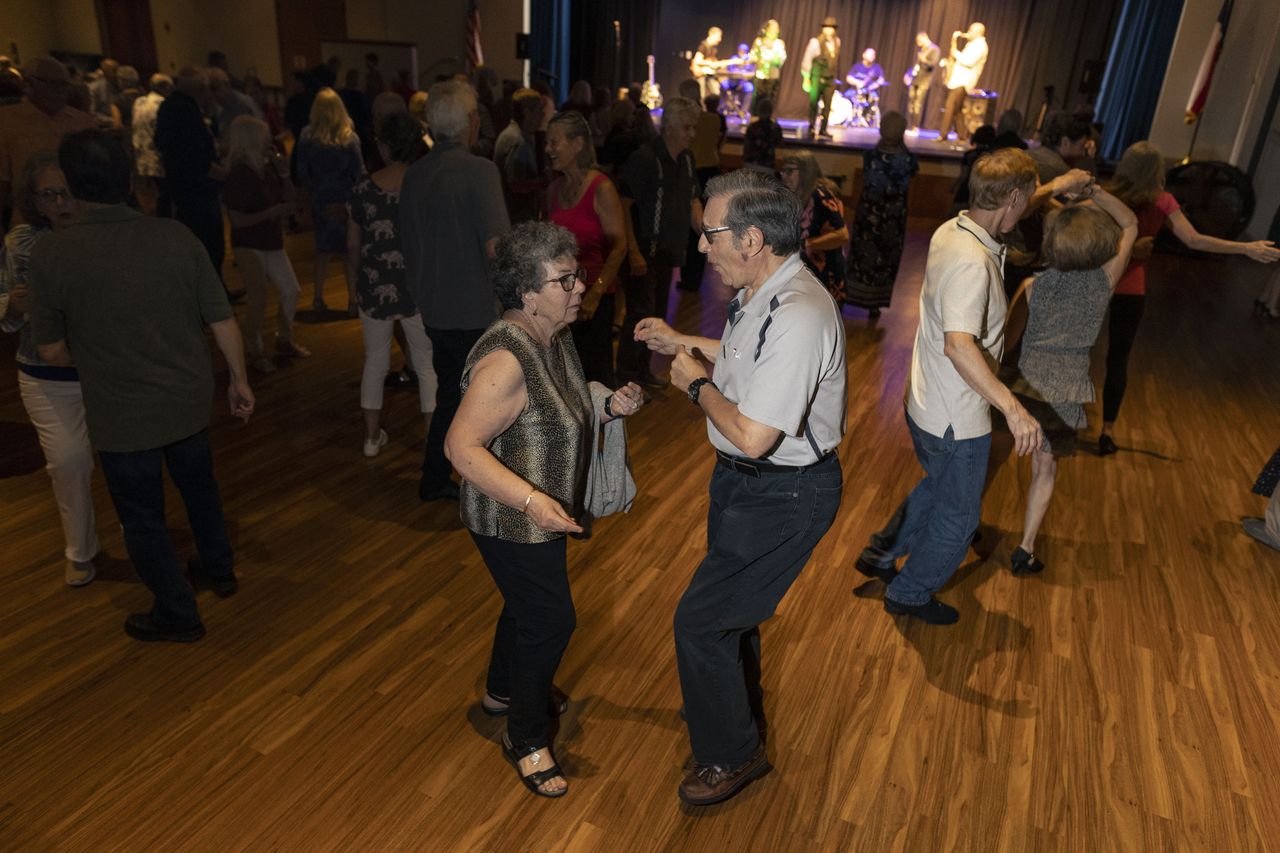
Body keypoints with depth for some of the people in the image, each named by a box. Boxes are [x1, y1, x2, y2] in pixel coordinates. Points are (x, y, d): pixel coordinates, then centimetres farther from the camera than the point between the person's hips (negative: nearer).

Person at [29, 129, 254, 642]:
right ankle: (218, 569, 45)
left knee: (143, 518, 16)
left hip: (122, 416, -3)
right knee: (199, 485, 28)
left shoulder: (52, 254, -16)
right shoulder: (176, 238, -10)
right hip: (188, 401, 3)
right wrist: (239, 379, 8)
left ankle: (178, 615, 30)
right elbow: (223, 321, -6)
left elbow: (51, 350, -7)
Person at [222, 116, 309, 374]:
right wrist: (272, 212, -22)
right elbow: (238, 220, -19)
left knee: (291, 291, 10)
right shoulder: (238, 176, -17)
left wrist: (283, 170, -4)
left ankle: (284, 341, 30)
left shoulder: (267, 168, 2)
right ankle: (255, 353, 12)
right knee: (259, 300, -4)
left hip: (272, 242, 7)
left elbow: (287, 198, 10)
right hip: (249, 246, -7)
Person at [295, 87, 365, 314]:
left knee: (323, 248, 16)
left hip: (320, 200, 3)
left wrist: (311, 194, 13)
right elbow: (359, 173, -9)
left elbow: (302, 173, -1)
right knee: (349, 250, 7)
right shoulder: (349, 137, -12)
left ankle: (318, 298, 19)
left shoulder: (307, 136, -5)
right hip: (346, 201, -3)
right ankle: (352, 301, 8)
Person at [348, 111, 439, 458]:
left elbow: (353, 244, 4)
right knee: (428, 365, 8)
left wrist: (355, 280, 20)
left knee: (375, 361, 16)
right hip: (416, 287, -2)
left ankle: (372, 436, 25)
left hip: (374, 287, 2)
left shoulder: (364, 187, -2)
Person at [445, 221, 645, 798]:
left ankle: (503, 691, 50)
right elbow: (460, 445, -30)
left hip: (542, 512, 9)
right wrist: (531, 500, -38)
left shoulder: (553, 338, 0)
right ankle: (526, 739, 24)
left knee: (527, 604, 25)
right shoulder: (506, 358, -29)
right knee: (550, 621, 1)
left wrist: (609, 406, -5)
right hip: (513, 521, -9)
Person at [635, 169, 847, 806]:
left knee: (700, 622, 1)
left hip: (782, 495, -9)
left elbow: (752, 436, -34)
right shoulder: (764, 292, -1)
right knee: (730, 608, 26)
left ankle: (732, 754, 26)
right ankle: (735, 708, 53)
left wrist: (696, 383, -18)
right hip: (744, 479, 10)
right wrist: (682, 342, 15)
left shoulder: (797, 317, -32)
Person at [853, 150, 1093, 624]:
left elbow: (1003, 211, 24)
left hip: (924, 406, 9)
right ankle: (909, 594, 33)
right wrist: (1013, 408, -43)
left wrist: (1054, 188, 26)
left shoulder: (951, 230, -1)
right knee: (957, 516, 15)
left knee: (938, 488, 32)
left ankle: (880, 555, 43)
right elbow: (959, 344, -42)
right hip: (956, 420, -9)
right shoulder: (972, 262, -29)